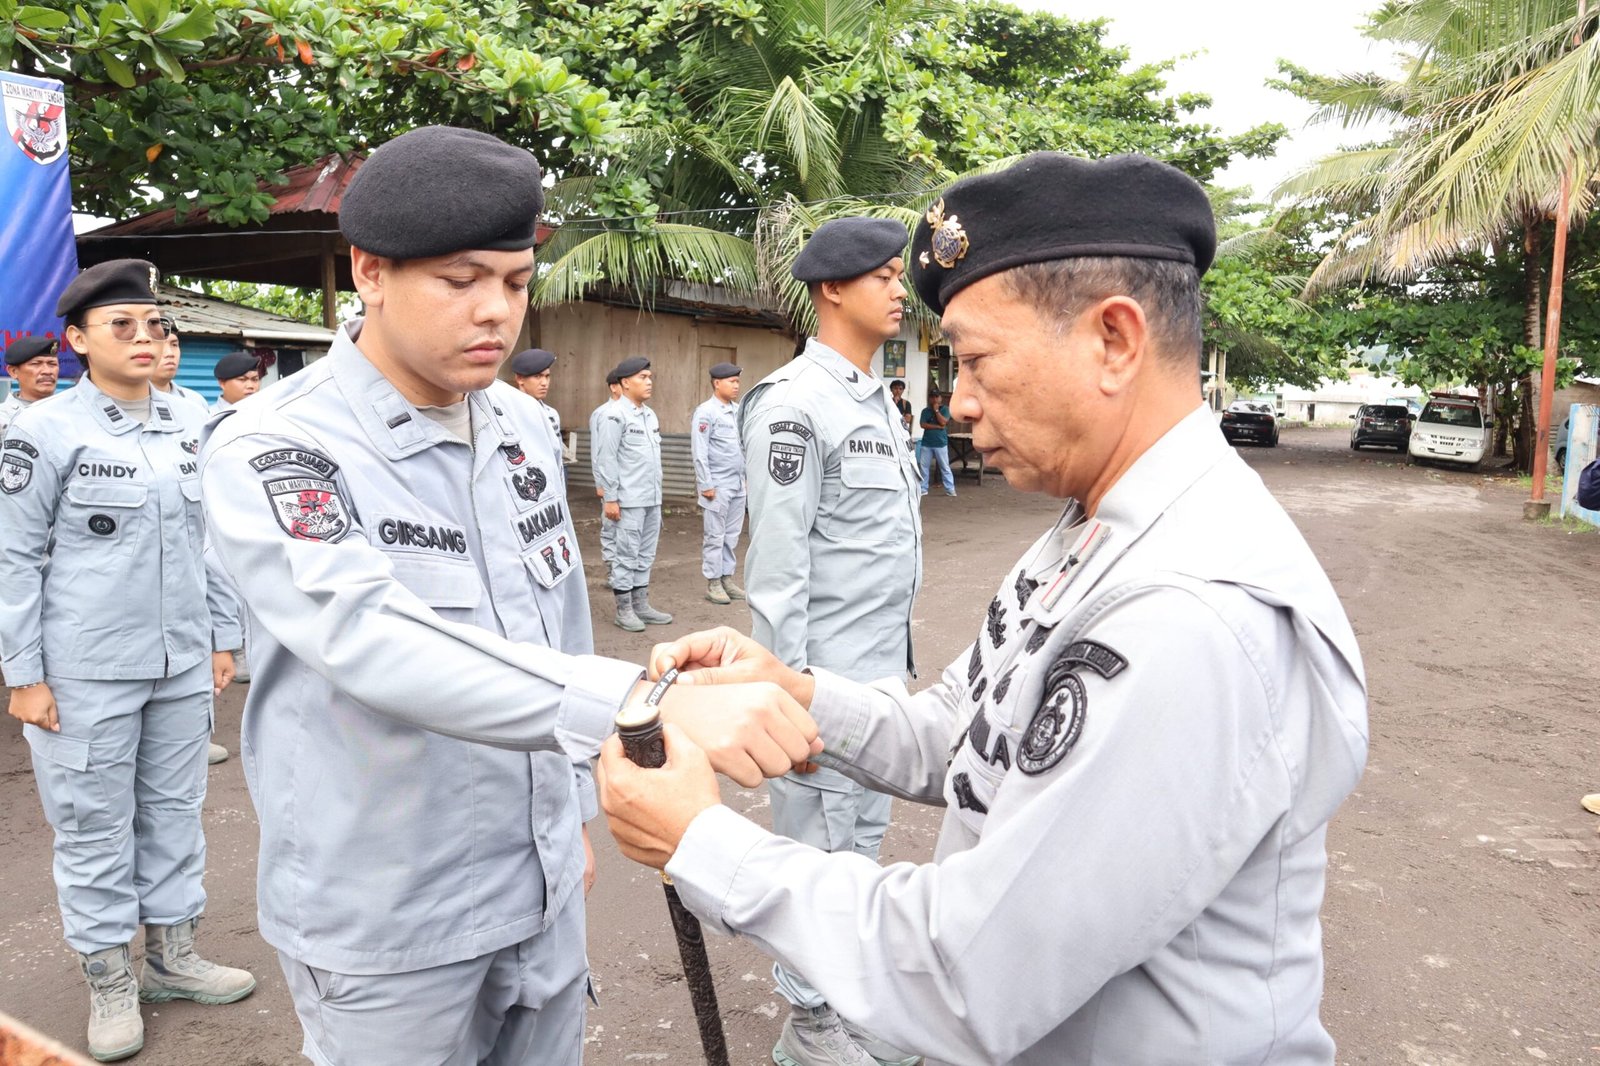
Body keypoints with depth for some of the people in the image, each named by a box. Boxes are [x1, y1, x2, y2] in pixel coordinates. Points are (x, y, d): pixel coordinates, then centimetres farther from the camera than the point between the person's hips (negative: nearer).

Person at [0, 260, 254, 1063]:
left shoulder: (191, 424, 5)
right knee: (95, 824, 8)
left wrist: (222, 635, 11)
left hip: (182, 663, 4)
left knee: (174, 809, 14)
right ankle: (109, 978, 24)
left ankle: (171, 953, 30)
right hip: (86, 672, -4)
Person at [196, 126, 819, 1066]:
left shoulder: (527, 427, 2)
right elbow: (374, 641, -36)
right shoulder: (272, 451, -18)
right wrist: (645, 700, -46)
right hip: (387, 923, -5)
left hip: (544, 887, 6)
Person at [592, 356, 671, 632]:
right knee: (627, 555, 0)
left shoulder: (649, 414, 14)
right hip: (629, 500, -8)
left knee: (646, 554, 12)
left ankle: (641, 605, 21)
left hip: (652, 499, 8)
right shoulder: (616, 416, -11)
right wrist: (610, 498, -15)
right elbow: (605, 460, -14)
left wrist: (657, 492, 16)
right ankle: (624, 609, 8)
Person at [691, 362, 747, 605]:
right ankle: (713, 583, 8)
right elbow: (700, 452, -13)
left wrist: (747, 476, 14)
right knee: (715, 537, 0)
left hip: (738, 484, 6)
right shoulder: (706, 412, -9)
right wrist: (706, 485, -14)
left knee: (732, 535, 10)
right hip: (717, 485, -6)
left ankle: (727, 578, 19)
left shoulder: (738, 410, 11)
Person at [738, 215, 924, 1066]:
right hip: (825, 676, -9)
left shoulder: (875, 398, 12)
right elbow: (778, 565, -18)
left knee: (864, 834, 19)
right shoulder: (794, 403, -16)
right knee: (819, 845, 4)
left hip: (881, 671, 9)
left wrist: (895, 658, 17)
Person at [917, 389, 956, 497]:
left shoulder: (945, 410, 2)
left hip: (941, 443, -2)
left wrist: (936, 410, -8)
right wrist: (937, 426, -12)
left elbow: (943, 422, -13)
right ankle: (923, 489, 12)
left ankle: (950, 490, 3)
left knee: (945, 467, 0)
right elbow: (923, 425, -6)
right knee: (924, 466, 4)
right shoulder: (925, 411, 6)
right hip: (927, 443, 2)